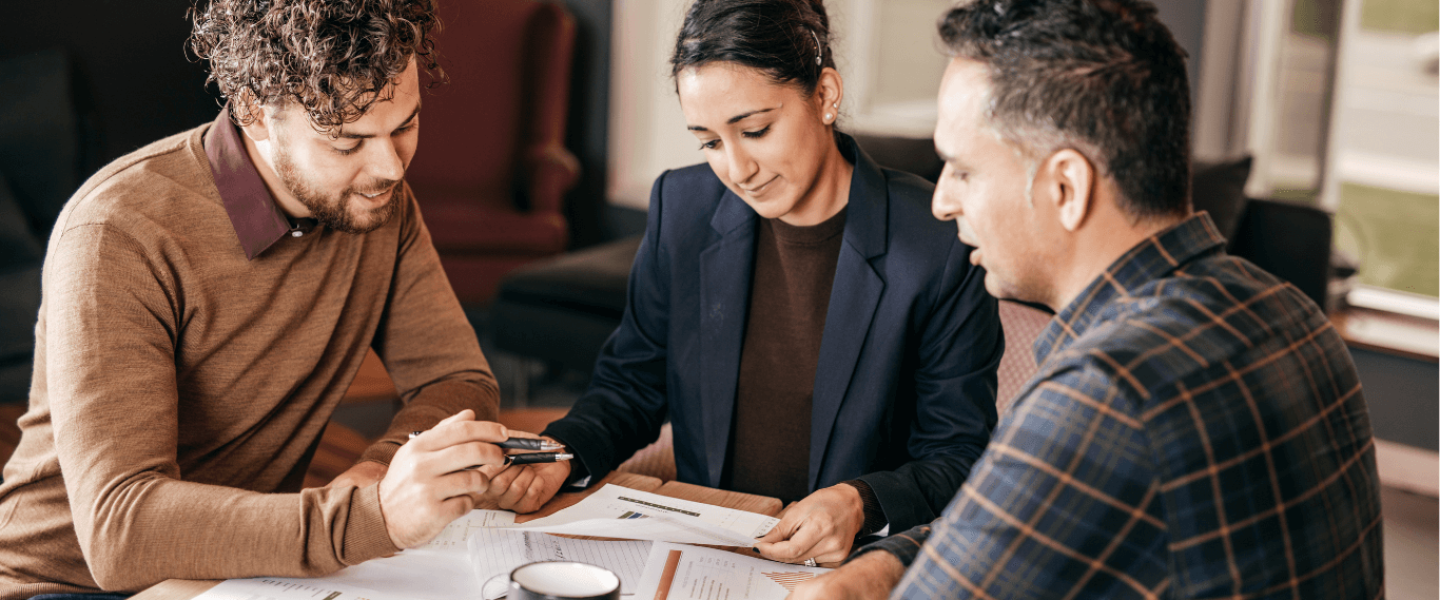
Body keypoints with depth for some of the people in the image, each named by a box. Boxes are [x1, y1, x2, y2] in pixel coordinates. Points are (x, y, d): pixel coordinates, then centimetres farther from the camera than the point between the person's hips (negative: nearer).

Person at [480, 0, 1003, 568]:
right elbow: (631, 384, 11)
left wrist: (860, 504, -25)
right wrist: (561, 453, -9)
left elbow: (959, 457, -7)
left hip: (856, 567, -3)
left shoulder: (943, 243, -13)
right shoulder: (681, 207, 0)